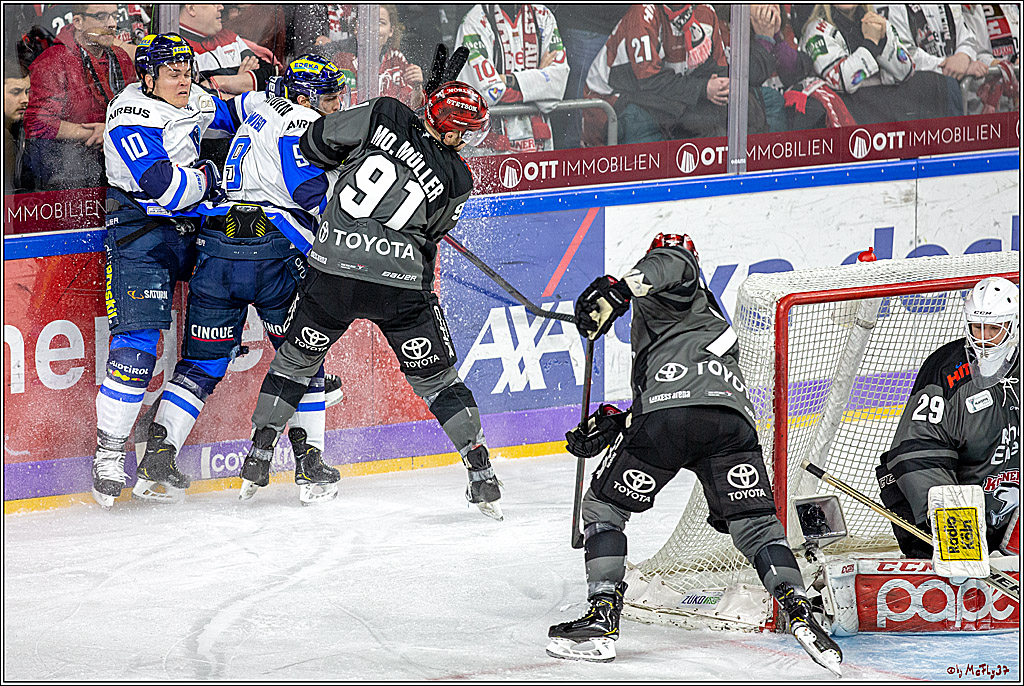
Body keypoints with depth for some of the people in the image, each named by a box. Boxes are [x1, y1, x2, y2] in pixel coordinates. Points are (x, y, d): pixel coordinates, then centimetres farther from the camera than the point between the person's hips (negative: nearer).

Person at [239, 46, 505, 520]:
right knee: (436, 379, 12)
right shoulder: (456, 181, -3)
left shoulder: (386, 117, -3)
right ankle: (482, 476, 10)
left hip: (333, 272, 1)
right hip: (401, 284, -1)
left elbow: (317, 142, 4)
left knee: (296, 359, 22)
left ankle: (259, 455, 22)